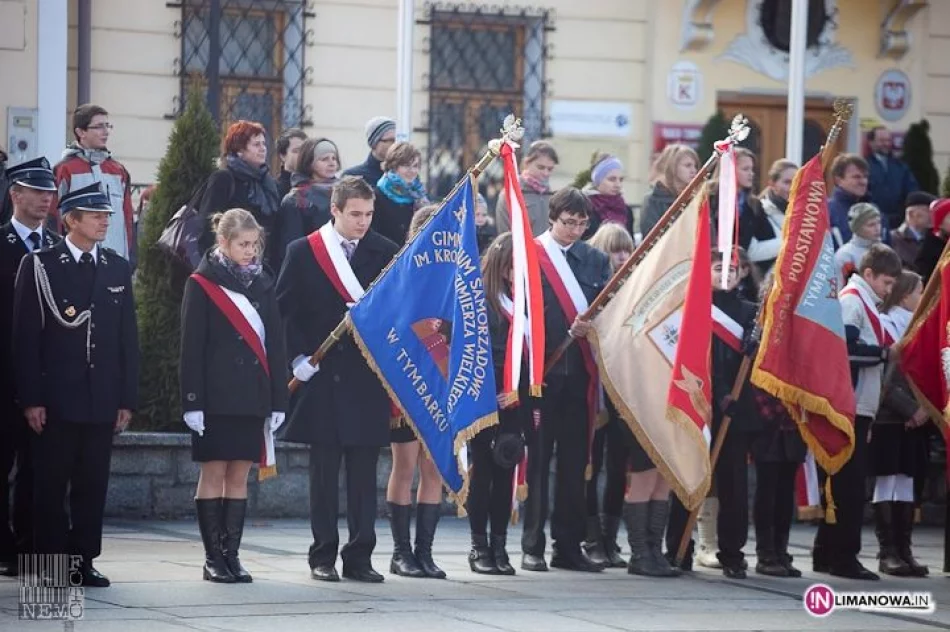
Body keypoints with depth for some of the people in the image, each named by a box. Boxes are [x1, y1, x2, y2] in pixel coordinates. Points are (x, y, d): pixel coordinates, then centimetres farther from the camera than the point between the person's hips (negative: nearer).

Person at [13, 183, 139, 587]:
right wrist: (30, 399, -10)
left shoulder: (118, 269, 10)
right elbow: (26, 337, -4)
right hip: (56, 398, -3)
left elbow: (128, 338, 11)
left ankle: (83, 560, 12)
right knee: (51, 487, 0)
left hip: (103, 399, 4)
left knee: (93, 486, 5)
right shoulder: (40, 266, -2)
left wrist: (127, 399, 5)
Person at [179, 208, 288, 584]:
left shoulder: (263, 284, 10)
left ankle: (231, 554, 9)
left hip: (252, 396, 4)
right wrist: (192, 401, -12)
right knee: (214, 473, -2)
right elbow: (191, 347, -6)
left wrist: (278, 399, 7)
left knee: (239, 475, 5)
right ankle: (213, 558, 2)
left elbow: (274, 342, 11)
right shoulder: (202, 284, -3)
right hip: (215, 396, -4)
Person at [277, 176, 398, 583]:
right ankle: (323, 557, 10)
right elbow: (285, 309, 3)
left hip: (368, 377, 1)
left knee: (364, 471, 2)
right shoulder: (304, 252, 2)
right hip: (322, 376, -1)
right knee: (324, 470, 4)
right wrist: (299, 356, -5)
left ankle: (360, 557, 6)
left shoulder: (384, 252, 5)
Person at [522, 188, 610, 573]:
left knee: (575, 461, 6)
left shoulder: (595, 260, 13)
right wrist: (569, 331, -11)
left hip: (580, 372, 4)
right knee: (538, 459, 1)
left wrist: (592, 326, -13)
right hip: (542, 370, -4)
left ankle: (568, 546, 12)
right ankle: (533, 546, 6)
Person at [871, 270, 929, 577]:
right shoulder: (884, 325, -8)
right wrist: (911, 409, -15)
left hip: (915, 420, 6)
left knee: (906, 485, 7)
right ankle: (887, 553, -1)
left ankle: (904, 551, 9)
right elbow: (884, 378, -14)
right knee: (887, 484, -3)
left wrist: (926, 408, -4)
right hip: (889, 419, -6)